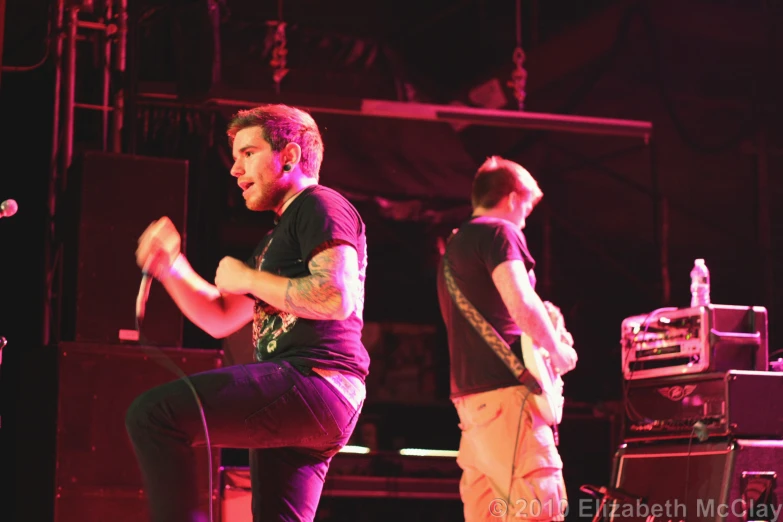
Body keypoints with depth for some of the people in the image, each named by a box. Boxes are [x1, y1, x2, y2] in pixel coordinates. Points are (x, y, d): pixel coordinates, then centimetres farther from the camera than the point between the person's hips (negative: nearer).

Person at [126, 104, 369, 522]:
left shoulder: (320, 205, -1)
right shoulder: (280, 235, 29)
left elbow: (337, 297, -18)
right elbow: (220, 320, 29)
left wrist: (247, 279, -7)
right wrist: (170, 268, 15)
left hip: (313, 380, -11)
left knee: (152, 414, -20)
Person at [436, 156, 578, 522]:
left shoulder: (455, 244, 23)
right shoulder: (499, 232, -5)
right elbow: (521, 305, -19)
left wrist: (545, 337, 25)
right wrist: (557, 350, -4)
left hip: (468, 391, 10)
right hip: (503, 387, -10)